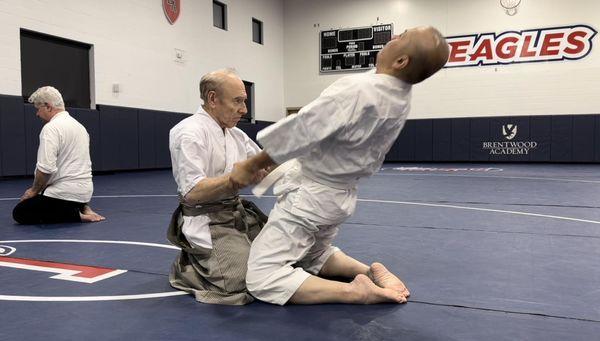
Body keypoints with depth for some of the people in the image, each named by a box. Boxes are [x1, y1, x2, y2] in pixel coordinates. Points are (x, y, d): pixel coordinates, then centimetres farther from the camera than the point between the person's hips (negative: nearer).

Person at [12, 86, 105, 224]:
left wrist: (34, 190, -6)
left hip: (65, 192, -9)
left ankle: (77, 216, -9)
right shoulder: (79, 125, 15)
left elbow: (46, 168, -23)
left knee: (19, 213, 1)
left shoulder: (51, 128, -15)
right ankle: (82, 209, 8)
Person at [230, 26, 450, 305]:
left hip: (308, 196, -9)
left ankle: (357, 291, -11)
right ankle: (370, 272, 11)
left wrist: (249, 166, -15)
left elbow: (300, 132, -26)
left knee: (262, 279, -5)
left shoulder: (356, 90, -30)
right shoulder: (401, 99, -3)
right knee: (315, 256, 33)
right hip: (341, 196, 9)